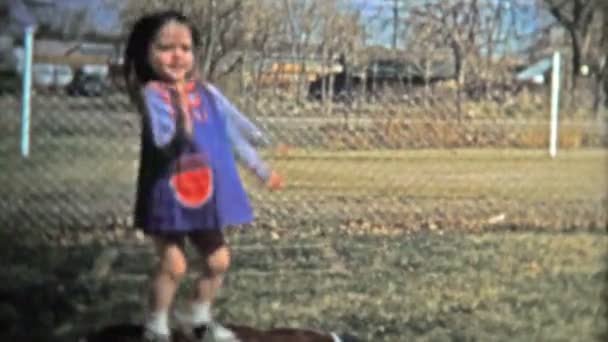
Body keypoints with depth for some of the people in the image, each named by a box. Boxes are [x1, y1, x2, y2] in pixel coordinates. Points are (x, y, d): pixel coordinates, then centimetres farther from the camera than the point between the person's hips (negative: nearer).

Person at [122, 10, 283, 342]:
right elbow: (165, 143, -27)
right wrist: (182, 120, -47)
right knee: (173, 264, -5)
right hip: (169, 195, -6)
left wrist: (262, 170, 20)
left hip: (205, 194, 6)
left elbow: (233, 133, 14)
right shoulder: (152, 94, -15)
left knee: (218, 260, 15)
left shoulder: (206, 92, 4)